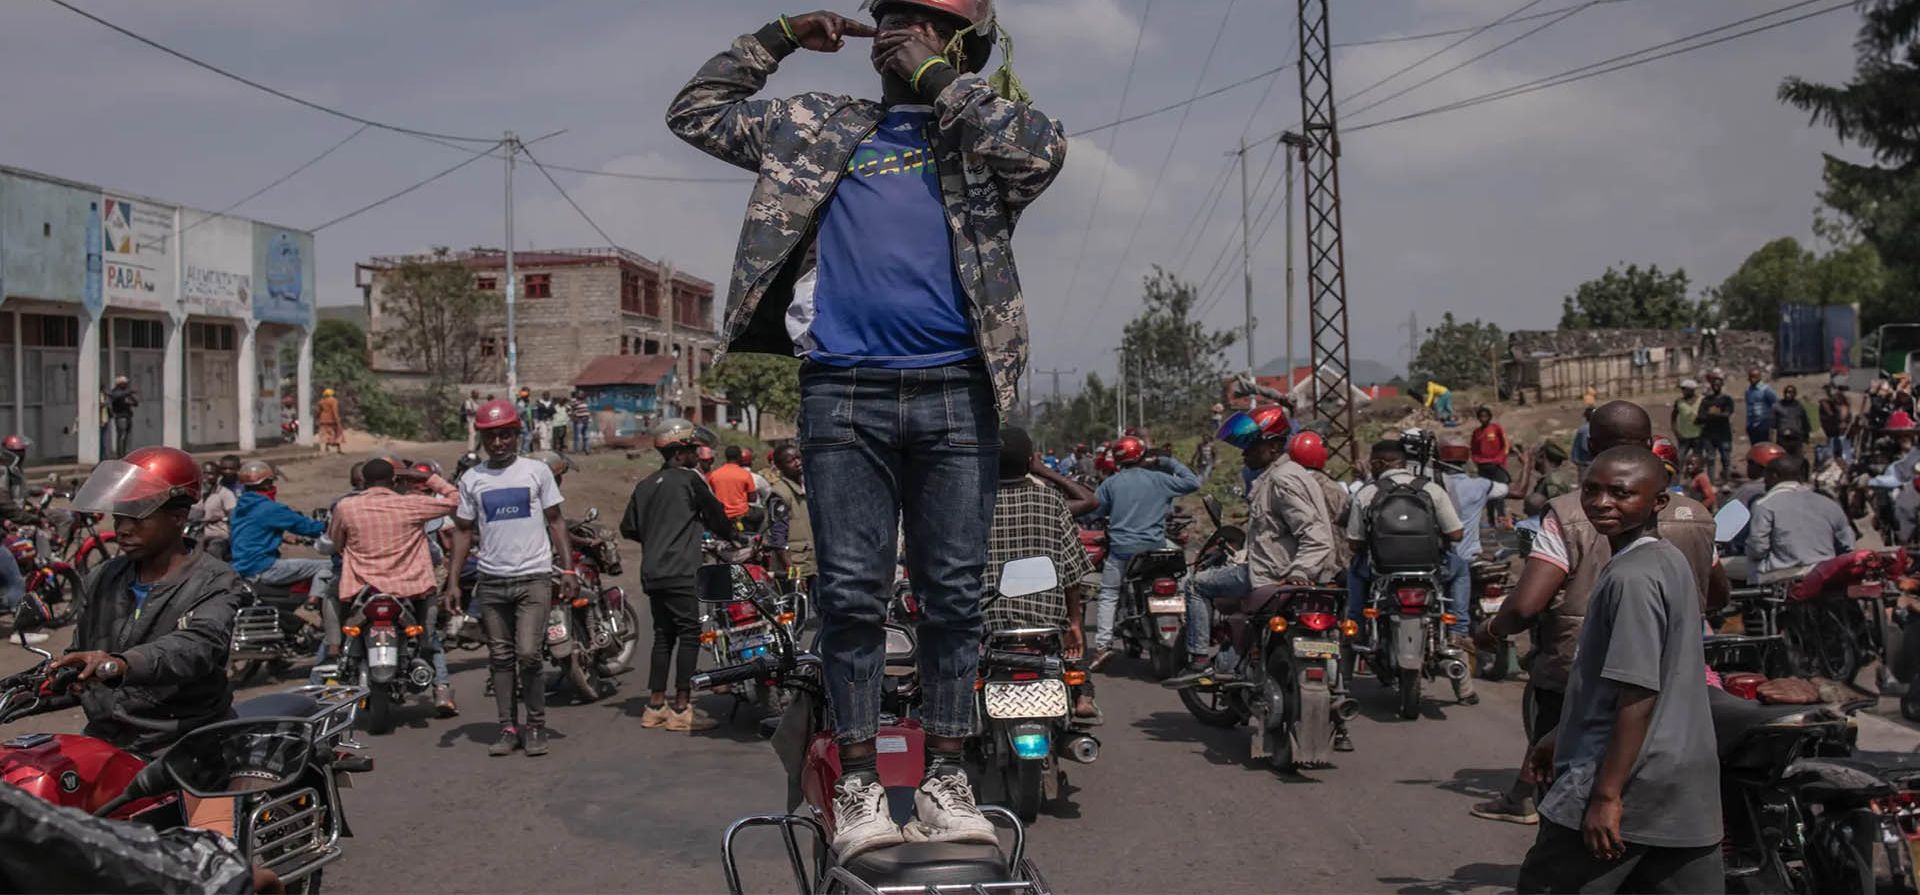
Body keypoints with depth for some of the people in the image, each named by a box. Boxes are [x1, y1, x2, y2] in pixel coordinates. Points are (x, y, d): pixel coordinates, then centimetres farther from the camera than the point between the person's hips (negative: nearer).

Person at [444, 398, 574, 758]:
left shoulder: (536, 471, 3)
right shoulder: (472, 479, 8)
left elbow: (555, 521, 6)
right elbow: (463, 531, 12)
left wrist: (567, 569, -2)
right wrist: (453, 583, 5)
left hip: (533, 578, -3)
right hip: (491, 581, 3)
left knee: (528, 654, -9)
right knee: (500, 657, 7)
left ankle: (536, 725, 6)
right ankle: (509, 727, 15)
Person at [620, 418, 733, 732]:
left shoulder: (645, 485, 14)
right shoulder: (689, 479, -6)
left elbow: (628, 528, 15)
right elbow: (714, 513, 3)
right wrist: (733, 535, 21)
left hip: (651, 574, 8)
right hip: (680, 573, -8)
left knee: (663, 635, 12)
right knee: (689, 635, -5)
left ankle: (655, 707, 14)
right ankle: (682, 709, -7)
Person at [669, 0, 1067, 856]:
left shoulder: (986, 126, 14)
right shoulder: (819, 127, 19)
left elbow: (1042, 149, -10)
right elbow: (695, 112, 26)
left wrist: (935, 77, -1)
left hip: (955, 390, -1)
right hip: (843, 390, 1)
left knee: (954, 590, 3)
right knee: (851, 590, 0)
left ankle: (945, 773, 12)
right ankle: (857, 779, 9)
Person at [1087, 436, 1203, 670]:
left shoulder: (1111, 483, 3)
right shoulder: (1159, 479, 2)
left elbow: (1091, 511, 5)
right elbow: (1193, 482, 8)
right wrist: (1170, 463, 17)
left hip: (1121, 548, 0)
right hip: (1155, 548, 0)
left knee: (1108, 595, 5)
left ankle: (1103, 644, -8)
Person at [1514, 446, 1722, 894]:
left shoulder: (1632, 577, -18)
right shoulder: (1670, 560, 13)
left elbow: (1638, 692, -22)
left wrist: (1607, 795, -20)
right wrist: (1562, 737, 27)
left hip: (1630, 781, -9)